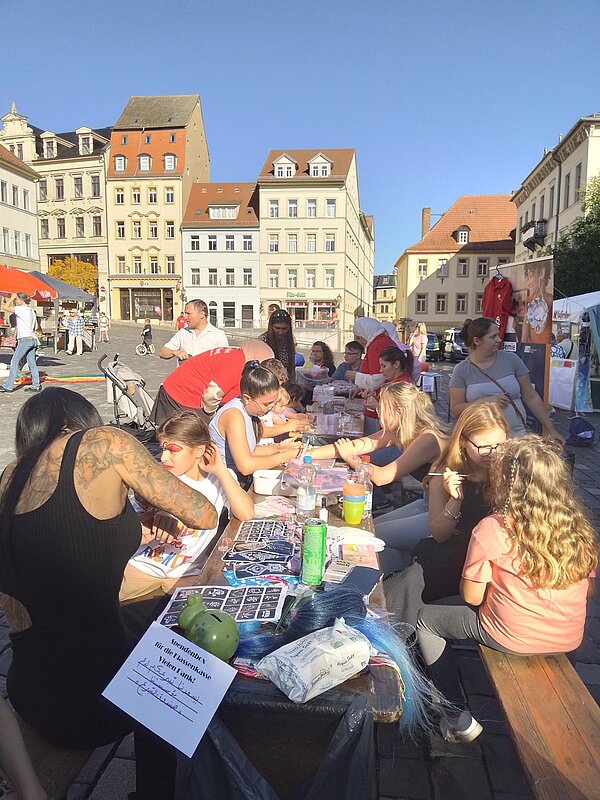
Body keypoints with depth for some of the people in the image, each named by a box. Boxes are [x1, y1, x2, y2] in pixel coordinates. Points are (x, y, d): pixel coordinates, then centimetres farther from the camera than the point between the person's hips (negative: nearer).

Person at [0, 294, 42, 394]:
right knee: (32, 363, 8)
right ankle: (36, 385, 7)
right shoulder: (31, 310, 17)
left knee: (14, 361, -4)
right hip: (33, 339, 9)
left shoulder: (22, 309, -8)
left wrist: (12, 298, -1)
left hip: (25, 339, -9)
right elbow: (36, 326, 20)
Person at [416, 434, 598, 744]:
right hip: (569, 640, 6)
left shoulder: (492, 529, -21)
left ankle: (459, 718, 17)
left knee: (425, 617, 16)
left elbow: (472, 598, -10)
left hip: (512, 639, -5)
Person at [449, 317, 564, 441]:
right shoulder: (461, 370, -2)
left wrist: (551, 430, 5)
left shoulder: (511, 359, 1)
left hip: (517, 434, 2)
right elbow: (455, 409, -6)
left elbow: (531, 398, 6)